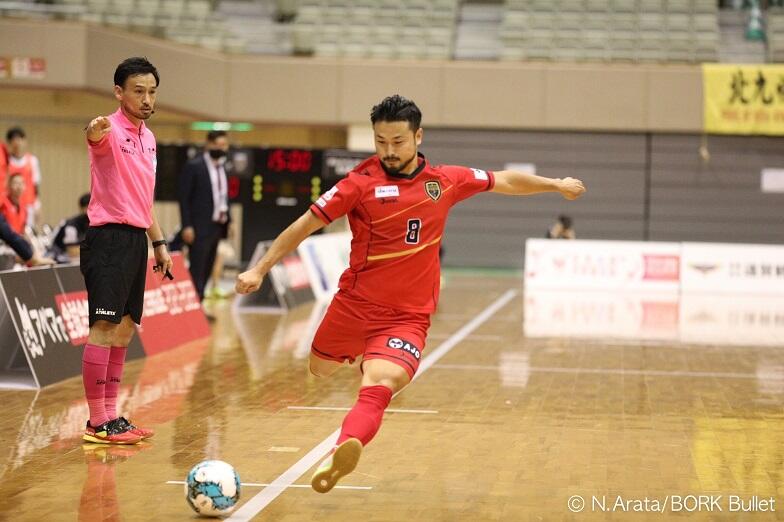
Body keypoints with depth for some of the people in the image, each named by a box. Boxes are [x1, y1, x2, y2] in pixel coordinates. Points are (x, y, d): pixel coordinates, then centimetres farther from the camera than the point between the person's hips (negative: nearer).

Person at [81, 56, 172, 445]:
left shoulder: (147, 138, 17)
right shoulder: (112, 131, -9)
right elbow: (95, 137, -36)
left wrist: (159, 243, 24)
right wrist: (95, 130, -59)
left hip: (136, 240, 9)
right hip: (109, 237, -9)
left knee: (124, 330, 10)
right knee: (104, 327, -11)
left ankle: (110, 415, 17)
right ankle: (97, 423, -8)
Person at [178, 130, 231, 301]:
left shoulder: (221, 167, 14)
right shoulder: (194, 166, -7)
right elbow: (184, 198, -10)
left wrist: (228, 220, 11)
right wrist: (187, 227, -15)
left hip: (217, 227, 7)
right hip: (200, 227, -7)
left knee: (207, 269, 8)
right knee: (197, 270, -8)